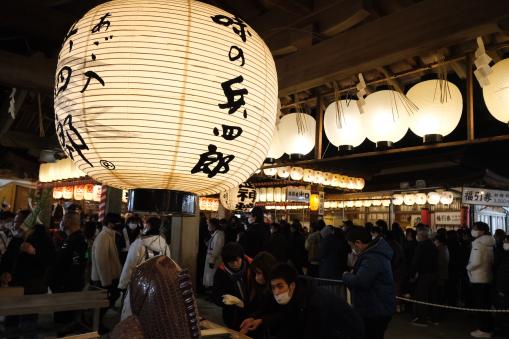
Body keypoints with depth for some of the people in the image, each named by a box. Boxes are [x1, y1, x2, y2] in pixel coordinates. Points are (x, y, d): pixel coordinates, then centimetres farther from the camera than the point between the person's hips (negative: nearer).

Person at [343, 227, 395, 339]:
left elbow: (359, 282, -33)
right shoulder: (375, 252, 9)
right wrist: (352, 274, 4)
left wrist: (346, 276, -14)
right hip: (379, 308, 10)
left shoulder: (372, 258, -26)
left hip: (375, 311, -10)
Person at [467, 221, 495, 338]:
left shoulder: (478, 242, -17)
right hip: (487, 277, 8)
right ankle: (488, 327, 24)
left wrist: (468, 267, -5)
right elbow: (491, 260, 13)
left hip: (478, 279, -8)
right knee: (486, 304, 15)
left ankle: (483, 329, 6)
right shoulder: (489, 243, 8)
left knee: (479, 305, 0)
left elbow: (476, 262, -24)